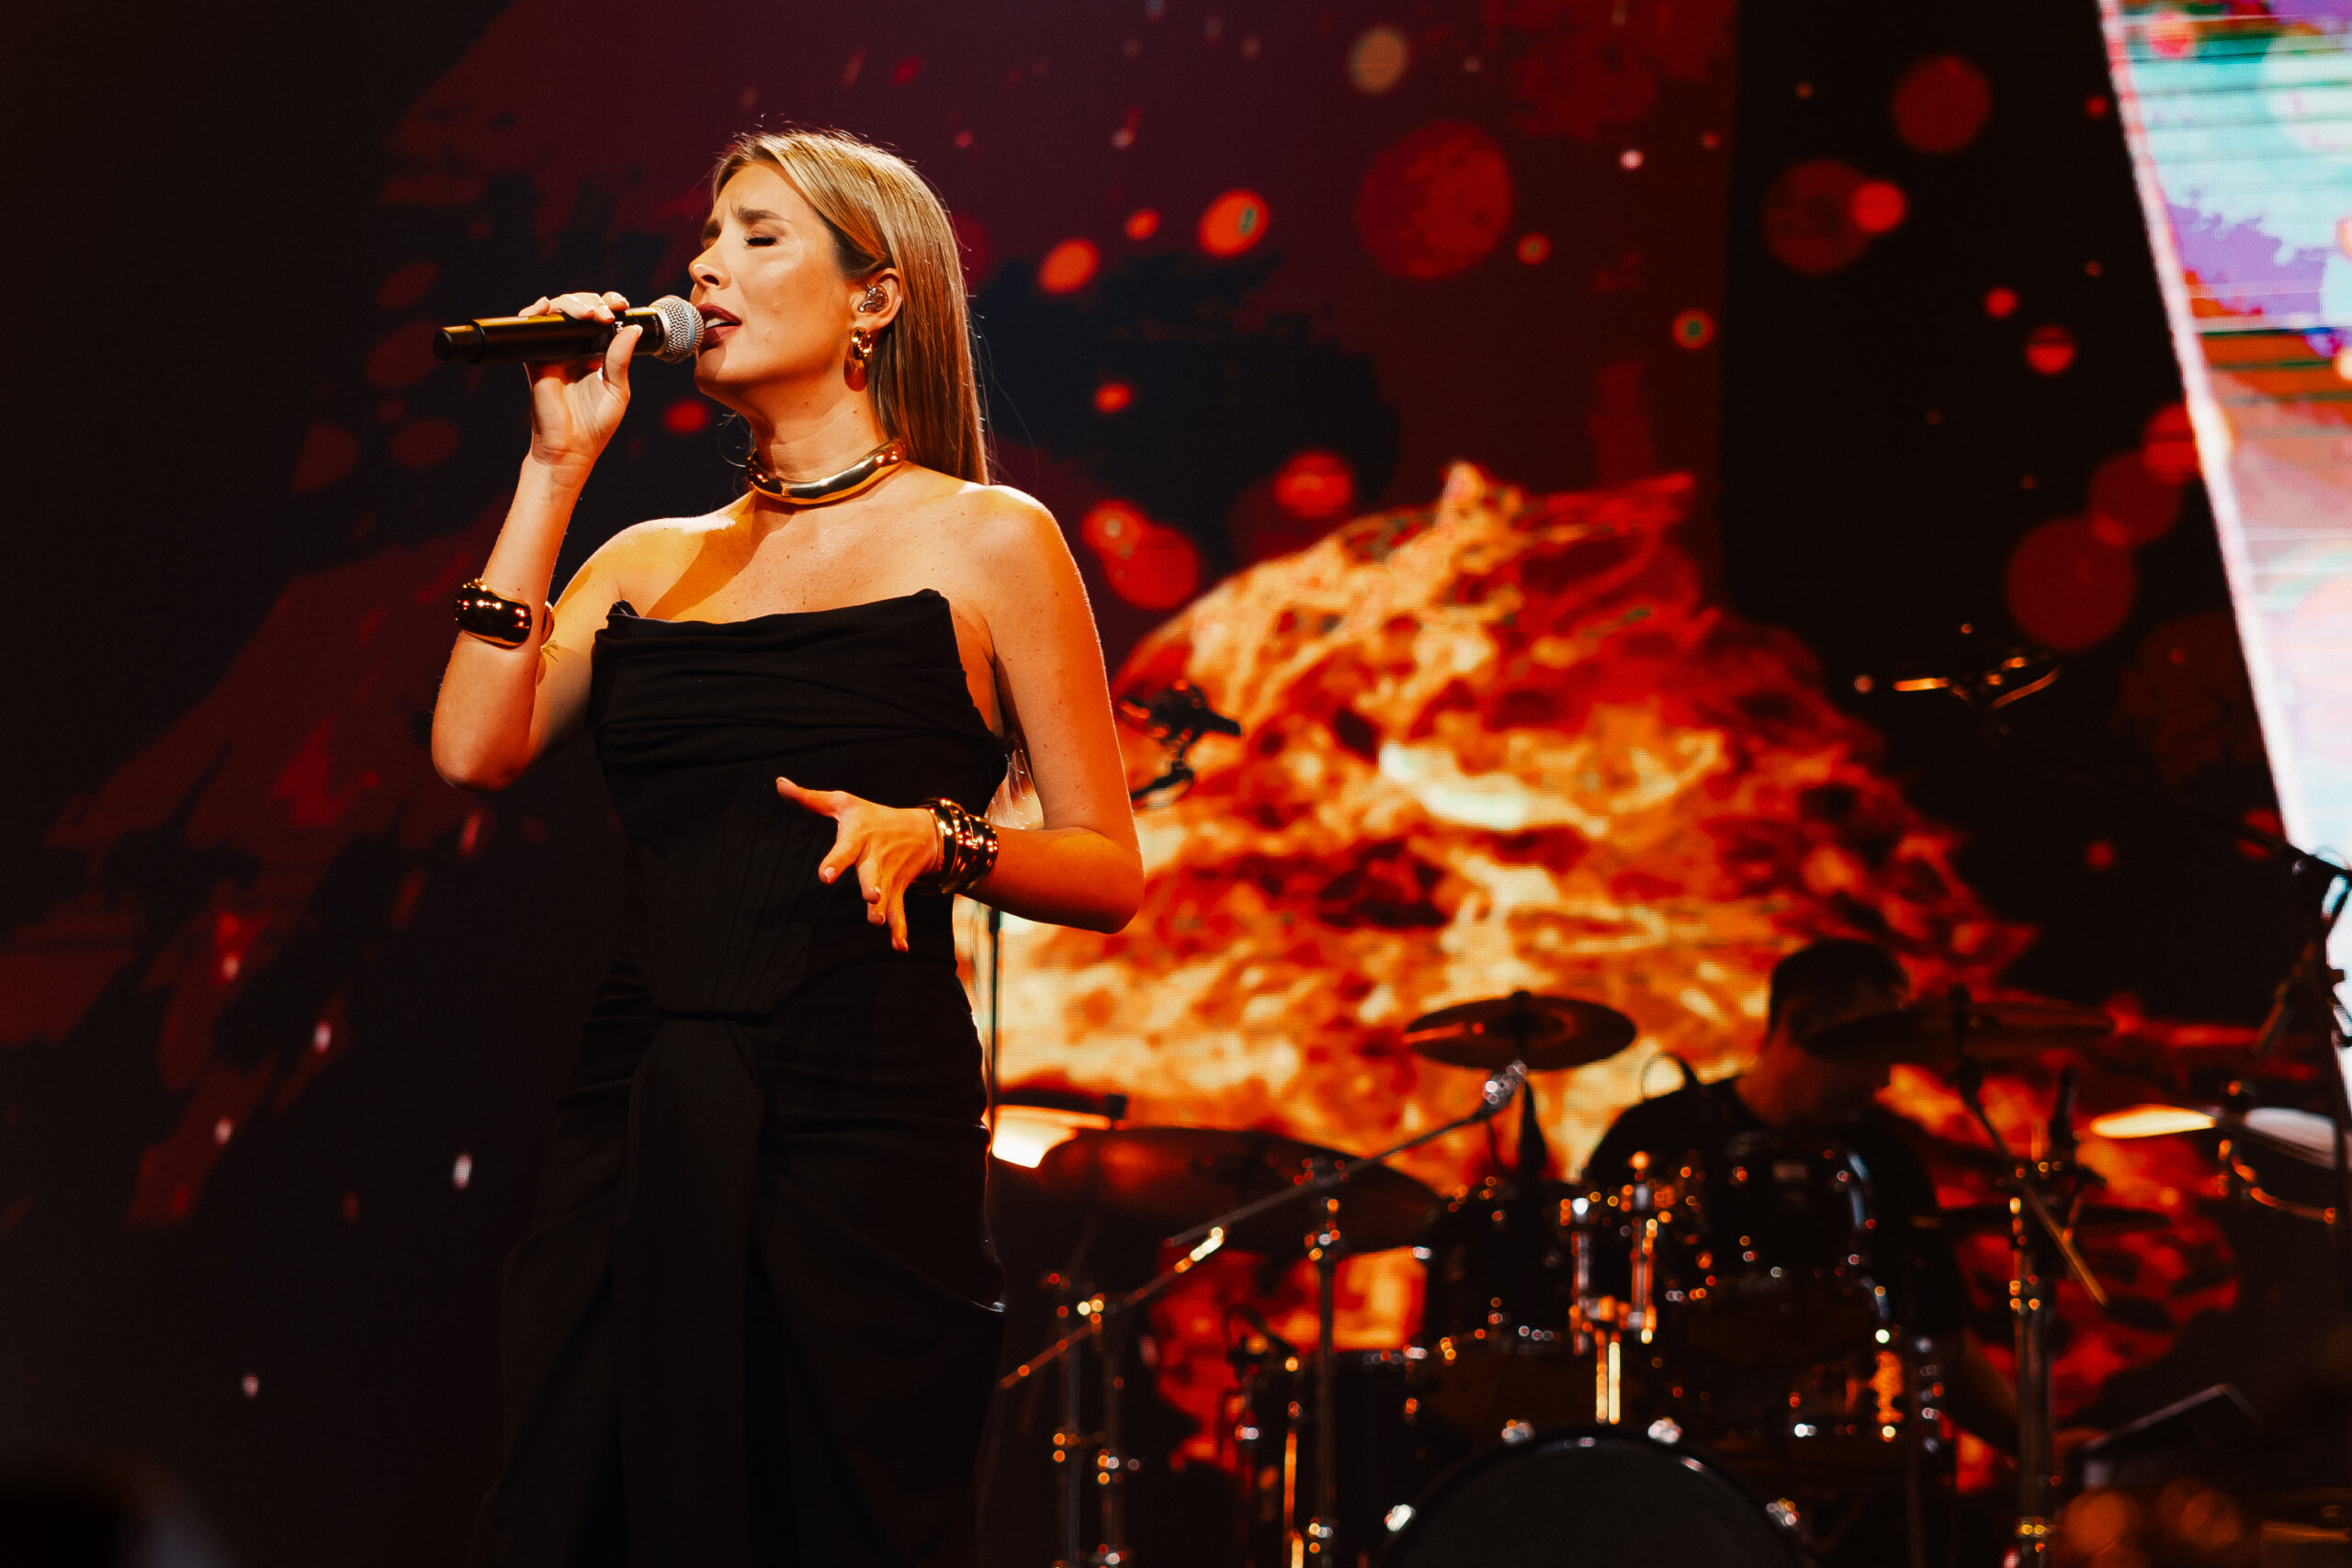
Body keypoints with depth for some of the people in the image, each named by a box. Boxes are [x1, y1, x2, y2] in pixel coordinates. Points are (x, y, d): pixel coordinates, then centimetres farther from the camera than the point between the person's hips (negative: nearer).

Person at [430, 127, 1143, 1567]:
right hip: (638, 1115, 4)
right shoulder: (653, 560, 16)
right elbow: (475, 748, -1)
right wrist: (558, 466, 2)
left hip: (863, 1120, -4)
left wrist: (934, 837, -17)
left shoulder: (982, 541, 4)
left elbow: (1109, 873, 2)